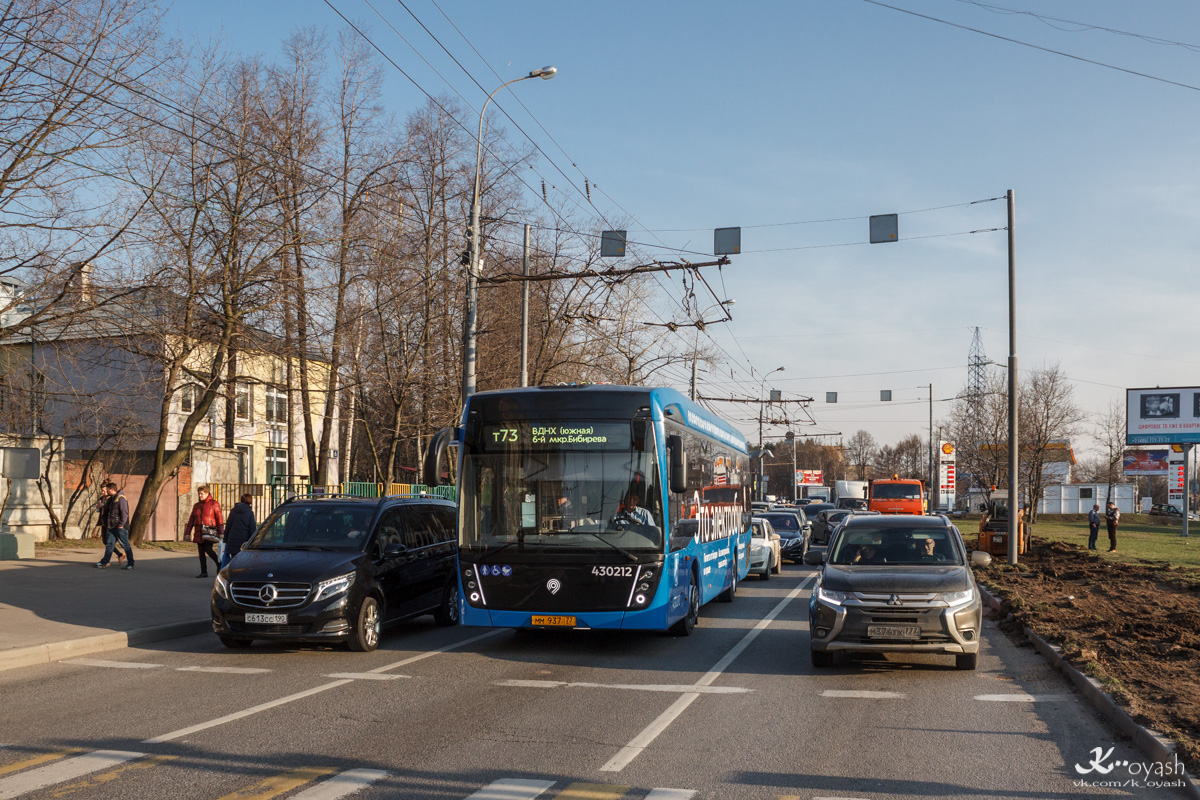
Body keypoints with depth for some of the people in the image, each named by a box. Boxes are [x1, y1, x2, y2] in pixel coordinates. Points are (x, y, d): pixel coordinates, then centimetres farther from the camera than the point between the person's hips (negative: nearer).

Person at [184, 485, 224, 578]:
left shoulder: (214, 504, -1)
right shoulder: (196, 506, 16)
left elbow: (219, 518, -5)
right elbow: (191, 520, 17)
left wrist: (220, 532, -11)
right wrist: (187, 532, 11)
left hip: (209, 531, -6)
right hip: (199, 532, 6)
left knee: (208, 550, -13)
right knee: (201, 552, 4)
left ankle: (220, 564, 10)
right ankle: (204, 572, 9)